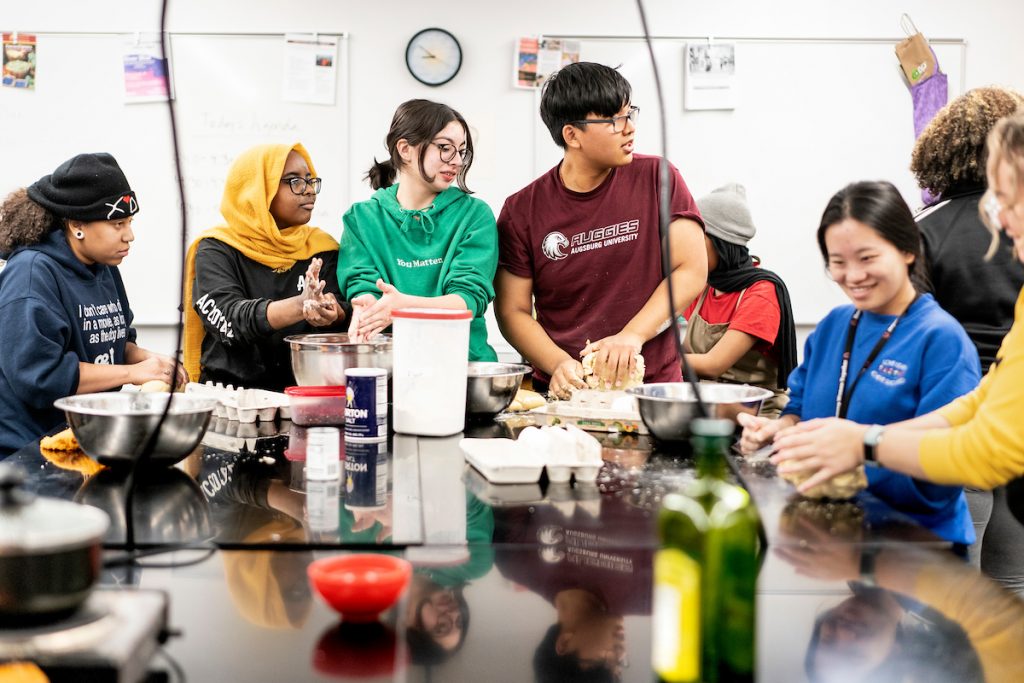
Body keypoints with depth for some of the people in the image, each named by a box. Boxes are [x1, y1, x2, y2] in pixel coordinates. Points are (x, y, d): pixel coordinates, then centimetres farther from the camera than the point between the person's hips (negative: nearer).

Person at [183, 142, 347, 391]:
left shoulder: (320, 247, 10)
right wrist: (299, 306, -34)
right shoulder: (216, 250, 1)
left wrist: (331, 313, -26)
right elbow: (229, 318, -16)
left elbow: (344, 317, -1)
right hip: (231, 389, -2)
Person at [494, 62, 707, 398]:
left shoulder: (657, 178, 3)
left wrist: (632, 336, -14)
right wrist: (558, 364, -12)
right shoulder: (521, 211, 3)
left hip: (652, 384, 0)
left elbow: (692, 270, -2)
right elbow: (513, 311, 4)